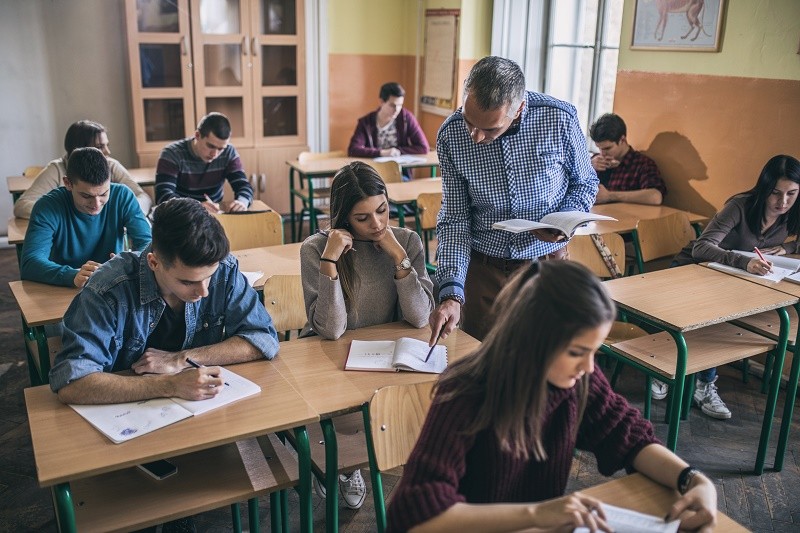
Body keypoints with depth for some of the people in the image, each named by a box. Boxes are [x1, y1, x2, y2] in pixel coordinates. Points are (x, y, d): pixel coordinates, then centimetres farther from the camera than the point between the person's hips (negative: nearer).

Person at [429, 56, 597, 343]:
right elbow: (454, 219, -10)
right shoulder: (450, 136, -13)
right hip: (484, 266, 1)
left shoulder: (560, 119, -16)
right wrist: (451, 293, -21)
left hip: (546, 260, 0)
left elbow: (585, 182, 2)